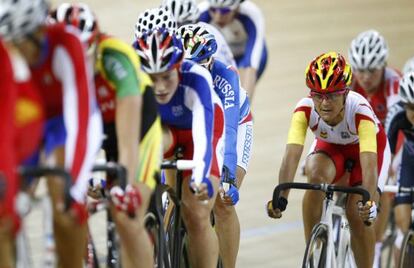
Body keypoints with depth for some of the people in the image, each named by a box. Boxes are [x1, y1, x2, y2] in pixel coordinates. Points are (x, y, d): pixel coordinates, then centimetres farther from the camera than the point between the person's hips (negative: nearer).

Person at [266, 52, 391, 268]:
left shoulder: (359, 110, -39)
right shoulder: (304, 110, -33)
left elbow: (369, 162, -48)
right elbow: (292, 155, -42)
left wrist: (369, 201, -64)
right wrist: (281, 197, -57)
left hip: (369, 146, -2)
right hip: (331, 146, 2)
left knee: (357, 213, -19)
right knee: (316, 176, -31)